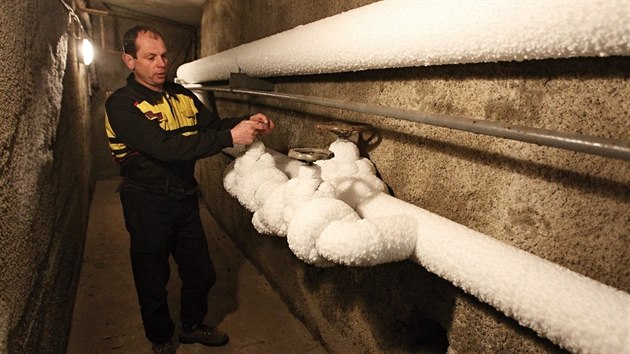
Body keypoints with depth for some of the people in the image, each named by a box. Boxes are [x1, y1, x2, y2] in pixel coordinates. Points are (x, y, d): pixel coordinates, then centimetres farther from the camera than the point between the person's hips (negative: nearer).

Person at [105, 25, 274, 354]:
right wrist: (229, 137, -34)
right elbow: (165, 147, -29)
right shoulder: (121, 104, -16)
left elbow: (214, 123, 4)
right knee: (153, 281, 13)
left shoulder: (182, 95, 4)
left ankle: (192, 326, 44)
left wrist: (248, 122, -18)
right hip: (147, 206, -5)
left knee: (201, 273, 17)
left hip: (185, 199, 6)